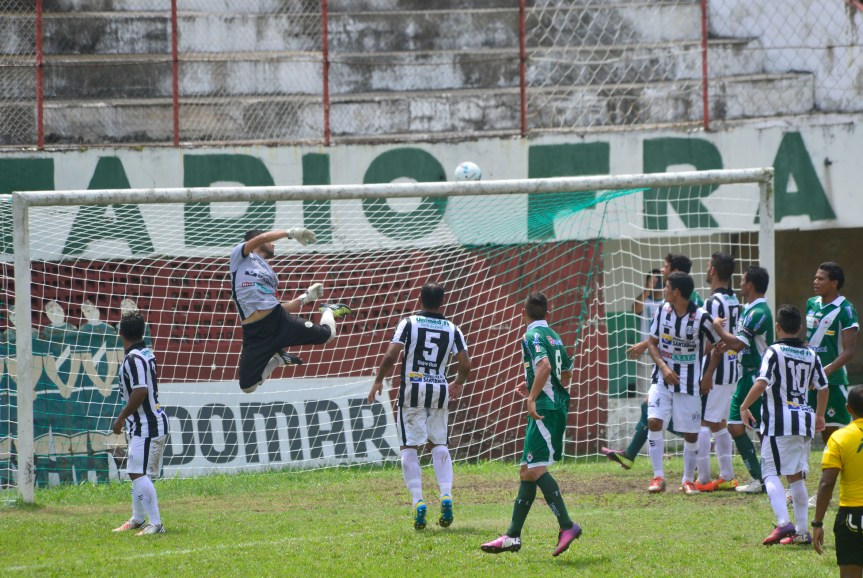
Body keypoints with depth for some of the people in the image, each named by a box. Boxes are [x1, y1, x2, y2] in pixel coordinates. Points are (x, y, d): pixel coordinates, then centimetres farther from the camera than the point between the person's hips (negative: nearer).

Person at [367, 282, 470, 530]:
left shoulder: (409, 323, -3)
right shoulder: (452, 329, 4)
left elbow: (391, 356, -11)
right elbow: (465, 364, 0)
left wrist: (378, 380, 3)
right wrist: (458, 384, 20)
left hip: (412, 389, -3)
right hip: (440, 390, 3)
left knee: (409, 446, 2)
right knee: (439, 444, 15)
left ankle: (418, 501, -11)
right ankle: (446, 495, -2)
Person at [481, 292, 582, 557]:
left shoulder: (532, 336, -9)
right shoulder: (553, 336, 18)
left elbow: (545, 366, -26)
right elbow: (566, 374, 27)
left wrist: (532, 398, -25)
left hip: (544, 409, -10)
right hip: (557, 407, 10)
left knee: (536, 469, -15)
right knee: (528, 471, 11)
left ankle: (567, 525, -21)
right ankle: (513, 536, 13)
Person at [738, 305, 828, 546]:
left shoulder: (774, 352, -7)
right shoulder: (811, 355, 11)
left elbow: (762, 383, -18)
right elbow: (823, 387, 16)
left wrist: (744, 407, -7)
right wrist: (820, 415, 31)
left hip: (779, 422, -6)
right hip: (805, 422, 6)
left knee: (771, 472, -4)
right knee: (796, 477, 13)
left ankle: (783, 523, -22)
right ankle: (802, 531, 11)